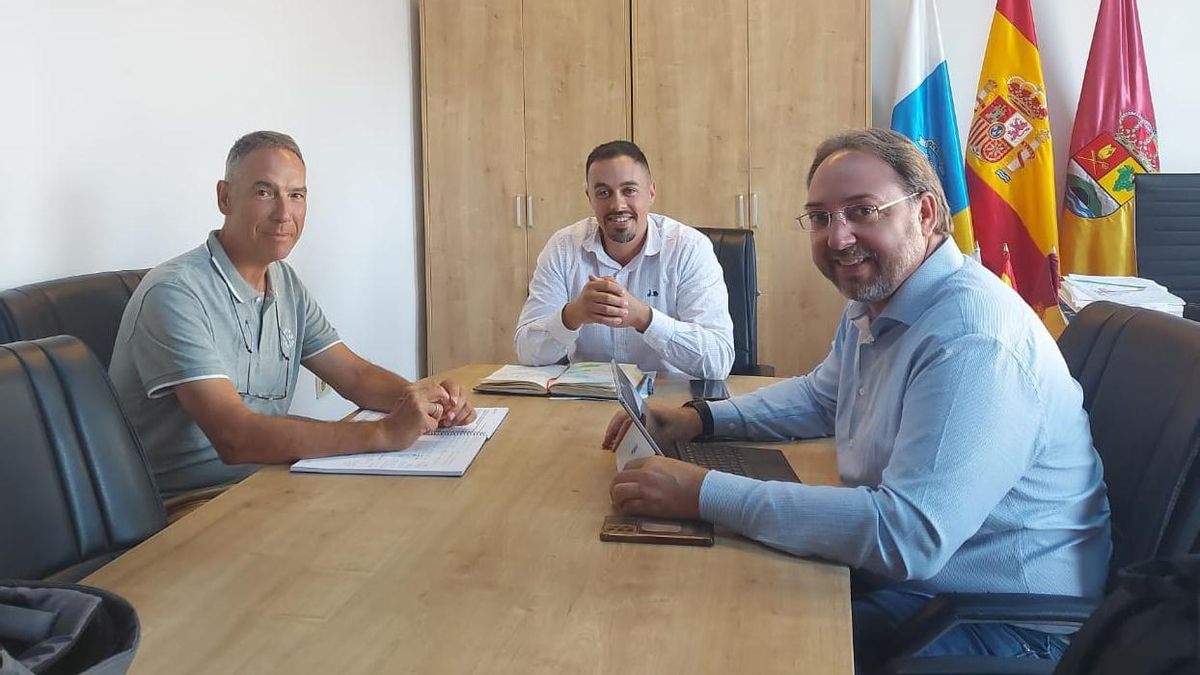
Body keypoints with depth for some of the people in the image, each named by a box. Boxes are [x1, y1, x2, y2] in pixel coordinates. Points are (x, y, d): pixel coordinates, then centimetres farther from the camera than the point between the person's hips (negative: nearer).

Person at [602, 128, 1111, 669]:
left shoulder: (972, 340, -27)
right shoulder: (872, 304, 6)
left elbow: (907, 534, -33)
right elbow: (820, 397, 24)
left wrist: (706, 494, -31)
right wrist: (698, 419, 8)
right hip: (898, 565, 9)